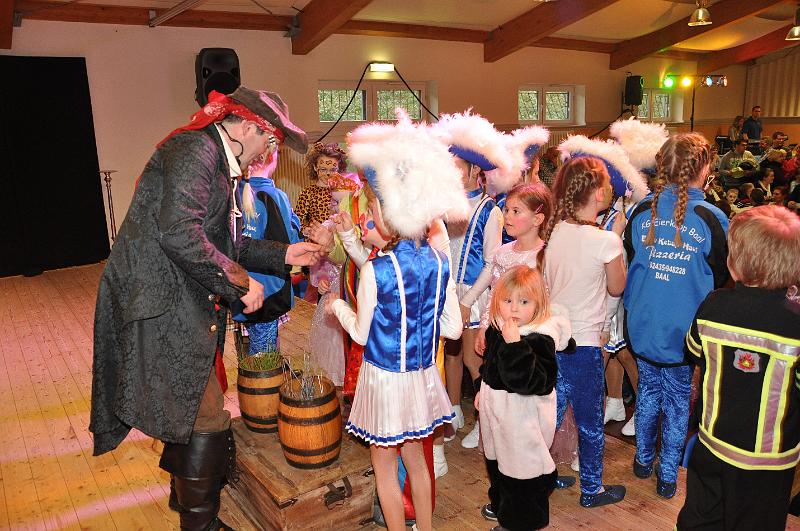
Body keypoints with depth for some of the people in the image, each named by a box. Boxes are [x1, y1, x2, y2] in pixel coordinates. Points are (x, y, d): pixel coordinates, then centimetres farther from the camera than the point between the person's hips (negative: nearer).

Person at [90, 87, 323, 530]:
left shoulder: (219, 162, 17)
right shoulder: (195, 149, -16)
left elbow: (226, 243, 19)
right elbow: (179, 234, -28)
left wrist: (284, 255, 13)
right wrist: (239, 281, -19)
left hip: (184, 309, 10)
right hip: (160, 309, -10)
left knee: (191, 408, 23)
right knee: (207, 421, -1)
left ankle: (186, 489, 45)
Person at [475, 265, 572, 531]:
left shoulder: (540, 339, -26)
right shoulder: (498, 329, -1)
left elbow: (529, 380, -37)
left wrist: (515, 344, -43)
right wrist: (484, 390, 23)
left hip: (523, 416, -9)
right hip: (497, 408, 9)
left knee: (521, 464, 9)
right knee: (497, 459, 27)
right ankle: (501, 504, 51)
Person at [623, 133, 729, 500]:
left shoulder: (642, 211, -8)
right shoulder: (712, 218, -15)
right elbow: (720, 279, -2)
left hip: (641, 326, 3)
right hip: (684, 331, -2)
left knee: (648, 390, 22)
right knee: (678, 400, 15)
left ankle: (644, 459, 38)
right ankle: (667, 475, 29)